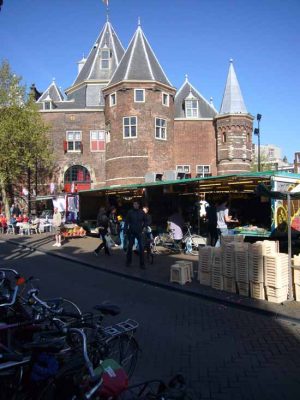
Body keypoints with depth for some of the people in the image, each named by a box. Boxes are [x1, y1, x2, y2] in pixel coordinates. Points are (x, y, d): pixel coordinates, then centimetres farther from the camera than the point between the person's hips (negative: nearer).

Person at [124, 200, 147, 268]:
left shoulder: (142, 212, 1)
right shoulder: (130, 212, -2)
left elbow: (145, 221, 12)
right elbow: (126, 222, 0)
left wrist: (143, 227, 2)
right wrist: (125, 230, -6)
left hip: (139, 232, 0)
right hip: (131, 232, 0)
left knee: (141, 248, -4)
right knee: (130, 247, 10)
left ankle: (142, 264, 4)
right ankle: (128, 262, 24)